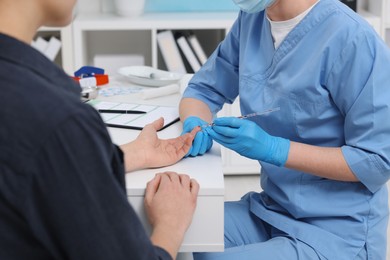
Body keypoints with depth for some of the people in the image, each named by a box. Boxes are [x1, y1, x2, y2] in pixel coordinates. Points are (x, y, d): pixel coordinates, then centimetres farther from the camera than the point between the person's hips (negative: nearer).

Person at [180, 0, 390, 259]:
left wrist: (273, 149, -25)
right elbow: (204, 89, 13)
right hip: (270, 210, 6)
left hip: (336, 231, -6)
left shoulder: (352, 39, -21)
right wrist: (195, 125, -11)